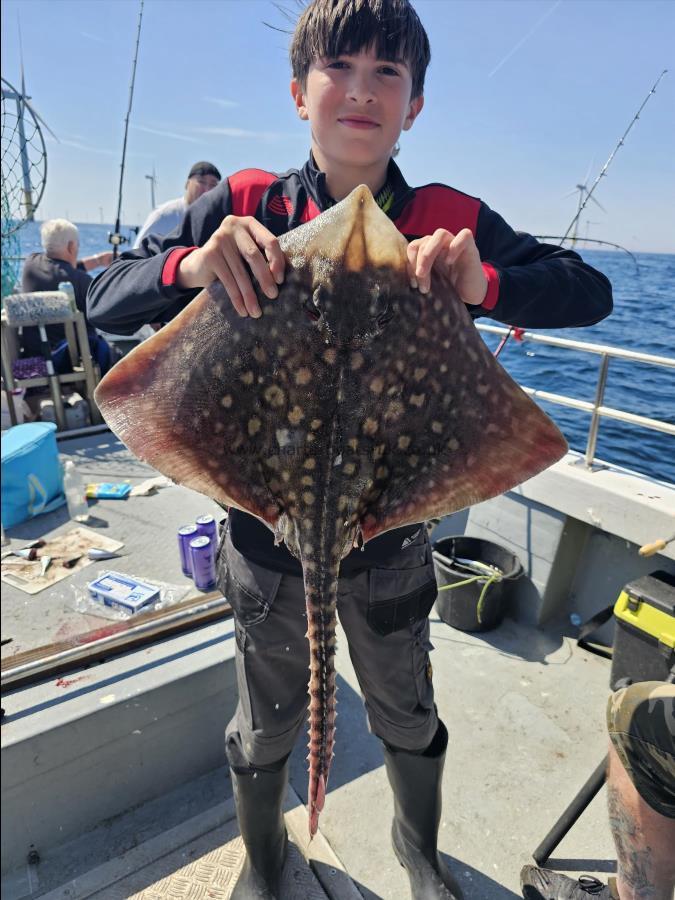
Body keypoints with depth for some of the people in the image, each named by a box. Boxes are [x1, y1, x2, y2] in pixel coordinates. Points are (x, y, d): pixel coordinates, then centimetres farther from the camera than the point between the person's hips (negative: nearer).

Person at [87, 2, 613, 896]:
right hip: (267, 538, 0)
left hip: (391, 538, 1)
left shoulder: (448, 221, -7)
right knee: (265, 731, 22)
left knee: (410, 721, 24)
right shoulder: (246, 208, -7)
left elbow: (590, 292, -7)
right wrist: (190, 263, -29)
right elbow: (105, 299, -7)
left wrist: (485, 284, -28)